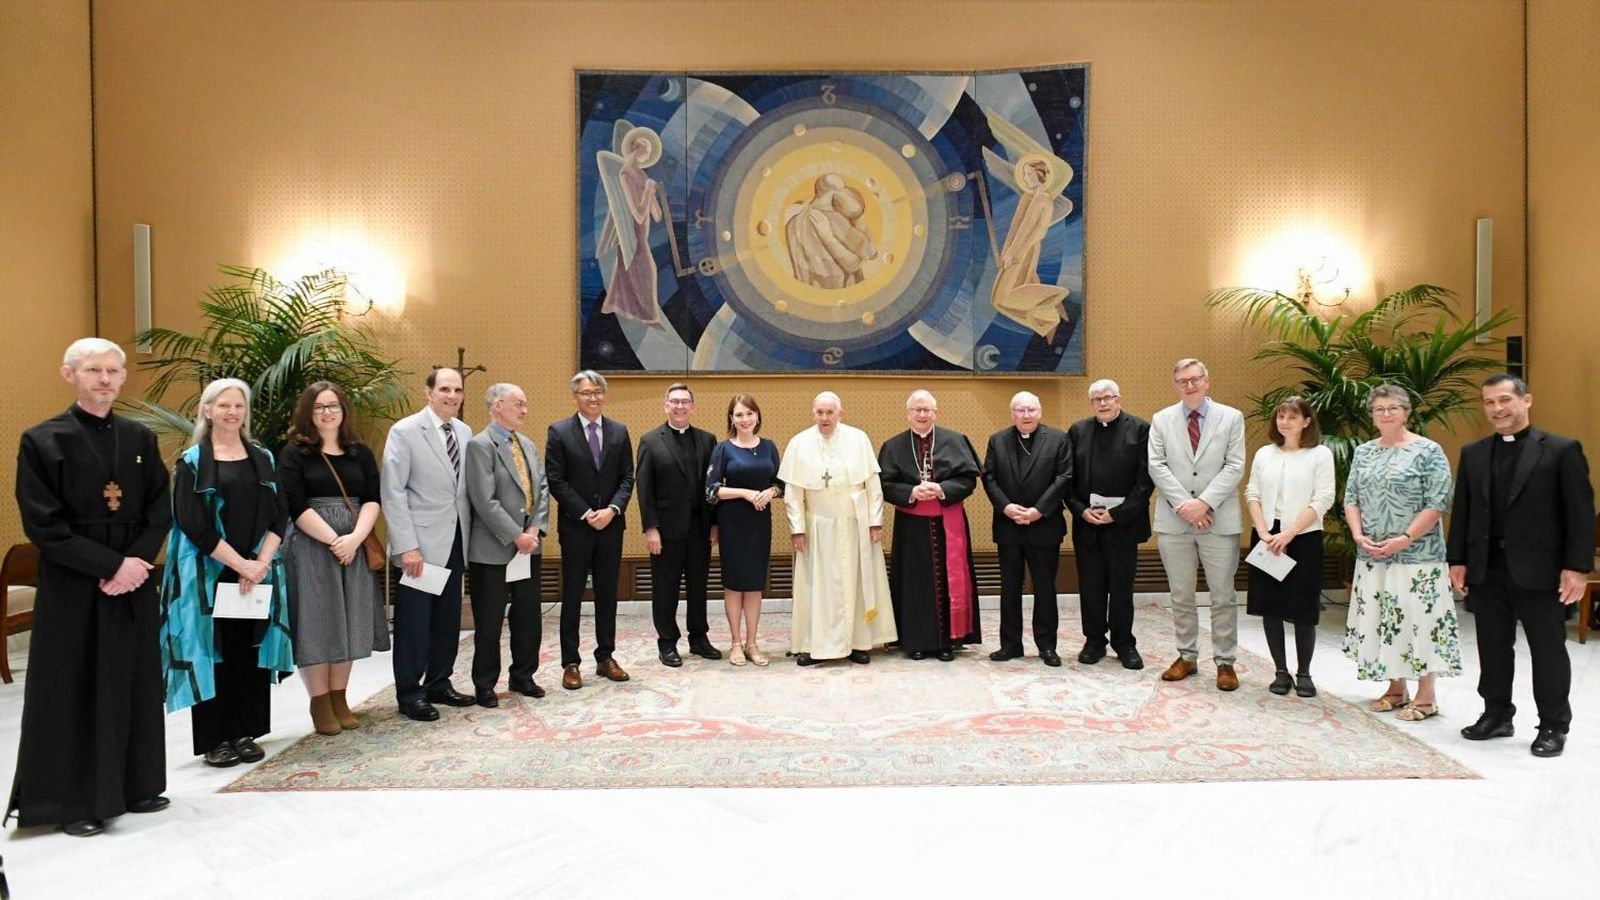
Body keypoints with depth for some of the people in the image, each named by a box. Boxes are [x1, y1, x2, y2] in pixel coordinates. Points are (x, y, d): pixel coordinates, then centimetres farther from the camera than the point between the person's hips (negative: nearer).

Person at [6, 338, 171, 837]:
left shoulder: (140, 439, 7)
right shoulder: (43, 440, -6)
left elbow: (160, 511, 6)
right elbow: (43, 525, -11)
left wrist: (138, 561, -11)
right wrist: (111, 565, -17)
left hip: (134, 585, 5)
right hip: (72, 589, -4)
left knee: (135, 686, 10)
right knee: (75, 692, 2)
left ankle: (134, 786, 23)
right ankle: (74, 801, 13)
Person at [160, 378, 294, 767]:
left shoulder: (263, 459, 9)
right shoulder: (192, 462, -2)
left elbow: (279, 516, 5)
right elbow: (193, 523, -10)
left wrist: (261, 563, -9)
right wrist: (239, 563, -15)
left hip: (257, 572, 3)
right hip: (209, 574, -3)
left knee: (250, 650, 6)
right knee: (213, 651, 1)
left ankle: (244, 732, 16)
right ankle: (215, 738, 10)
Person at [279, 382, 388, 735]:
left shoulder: (361, 453, 9)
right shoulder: (294, 453, -1)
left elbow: (373, 499, 2)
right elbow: (296, 506, -9)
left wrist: (355, 538, -14)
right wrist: (333, 540, -15)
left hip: (354, 546, 4)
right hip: (310, 548, -4)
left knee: (347, 623, 6)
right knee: (316, 623, -1)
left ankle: (339, 698, 16)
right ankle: (320, 703, 8)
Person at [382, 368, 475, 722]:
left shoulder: (464, 432, 9)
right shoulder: (405, 431, -8)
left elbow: (467, 488, 10)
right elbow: (393, 491, -12)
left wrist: (470, 536, 3)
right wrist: (407, 546, -16)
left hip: (455, 540, 6)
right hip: (421, 542, -6)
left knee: (448, 619, 12)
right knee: (414, 621, 2)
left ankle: (439, 684, 25)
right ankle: (409, 694, 14)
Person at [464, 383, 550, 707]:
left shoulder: (527, 445, 13)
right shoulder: (480, 445, -11)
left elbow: (542, 489, 9)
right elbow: (485, 501, -18)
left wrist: (536, 529, -5)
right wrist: (516, 536, -16)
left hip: (530, 545, 7)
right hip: (494, 548, -7)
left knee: (528, 615, 13)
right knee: (489, 621, 3)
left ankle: (522, 676, 26)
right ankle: (484, 685, 16)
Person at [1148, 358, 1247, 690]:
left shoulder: (1231, 417, 3)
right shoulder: (1161, 420, 7)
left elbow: (1234, 467, -4)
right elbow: (1157, 466, -1)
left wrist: (1204, 502, -15)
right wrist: (1183, 504, -12)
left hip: (1219, 520, -1)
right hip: (1174, 521, 2)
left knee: (1223, 596, 3)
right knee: (1181, 595, 10)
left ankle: (1225, 662, 12)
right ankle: (1187, 656, 21)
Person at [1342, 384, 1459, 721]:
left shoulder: (1427, 451, -6)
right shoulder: (1363, 453, 10)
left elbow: (1438, 503, -11)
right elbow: (1351, 498, 11)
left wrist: (1405, 539, -17)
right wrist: (1358, 534, -5)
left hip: (1415, 555, -5)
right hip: (1371, 555, 6)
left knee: (1417, 618, -3)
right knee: (1379, 620, 9)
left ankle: (1425, 696, 8)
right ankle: (1396, 688, 22)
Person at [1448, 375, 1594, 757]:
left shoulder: (1561, 450, -4)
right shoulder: (1473, 453, 9)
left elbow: (1580, 511, -6)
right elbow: (1462, 510, 11)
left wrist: (1576, 566, -11)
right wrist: (1457, 560, 6)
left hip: (1538, 569, -4)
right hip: (1486, 569, 4)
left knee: (1548, 649, 6)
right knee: (1493, 647, 12)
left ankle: (1553, 726, 18)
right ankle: (1497, 715, 25)